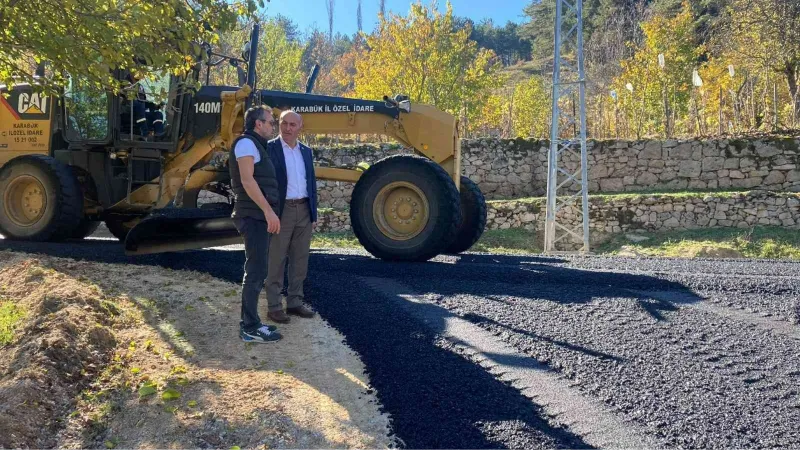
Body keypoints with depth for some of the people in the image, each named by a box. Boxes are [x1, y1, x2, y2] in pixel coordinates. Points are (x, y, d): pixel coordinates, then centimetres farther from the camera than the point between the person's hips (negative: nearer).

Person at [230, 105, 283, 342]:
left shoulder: (255, 145, 22)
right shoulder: (246, 143, -9)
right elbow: (247, 180, -20)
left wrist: (268, 212, 18)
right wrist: (268, 210, -24)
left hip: (260, 216, 10)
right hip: (254, 216, -10)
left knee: (256, 271, 12)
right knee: (256, 271, -10)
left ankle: (249, 323, 18)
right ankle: (250, 328, -7)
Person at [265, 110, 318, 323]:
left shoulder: (306, 151, 12)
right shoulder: (269, 149, -6)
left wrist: (314, 214, 11)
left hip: (304, 210, 6)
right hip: (281, 211, -6)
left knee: (300, 260, 12)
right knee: (276, 261, 1)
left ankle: (295, 302, 22)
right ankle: (274, 306, 8)